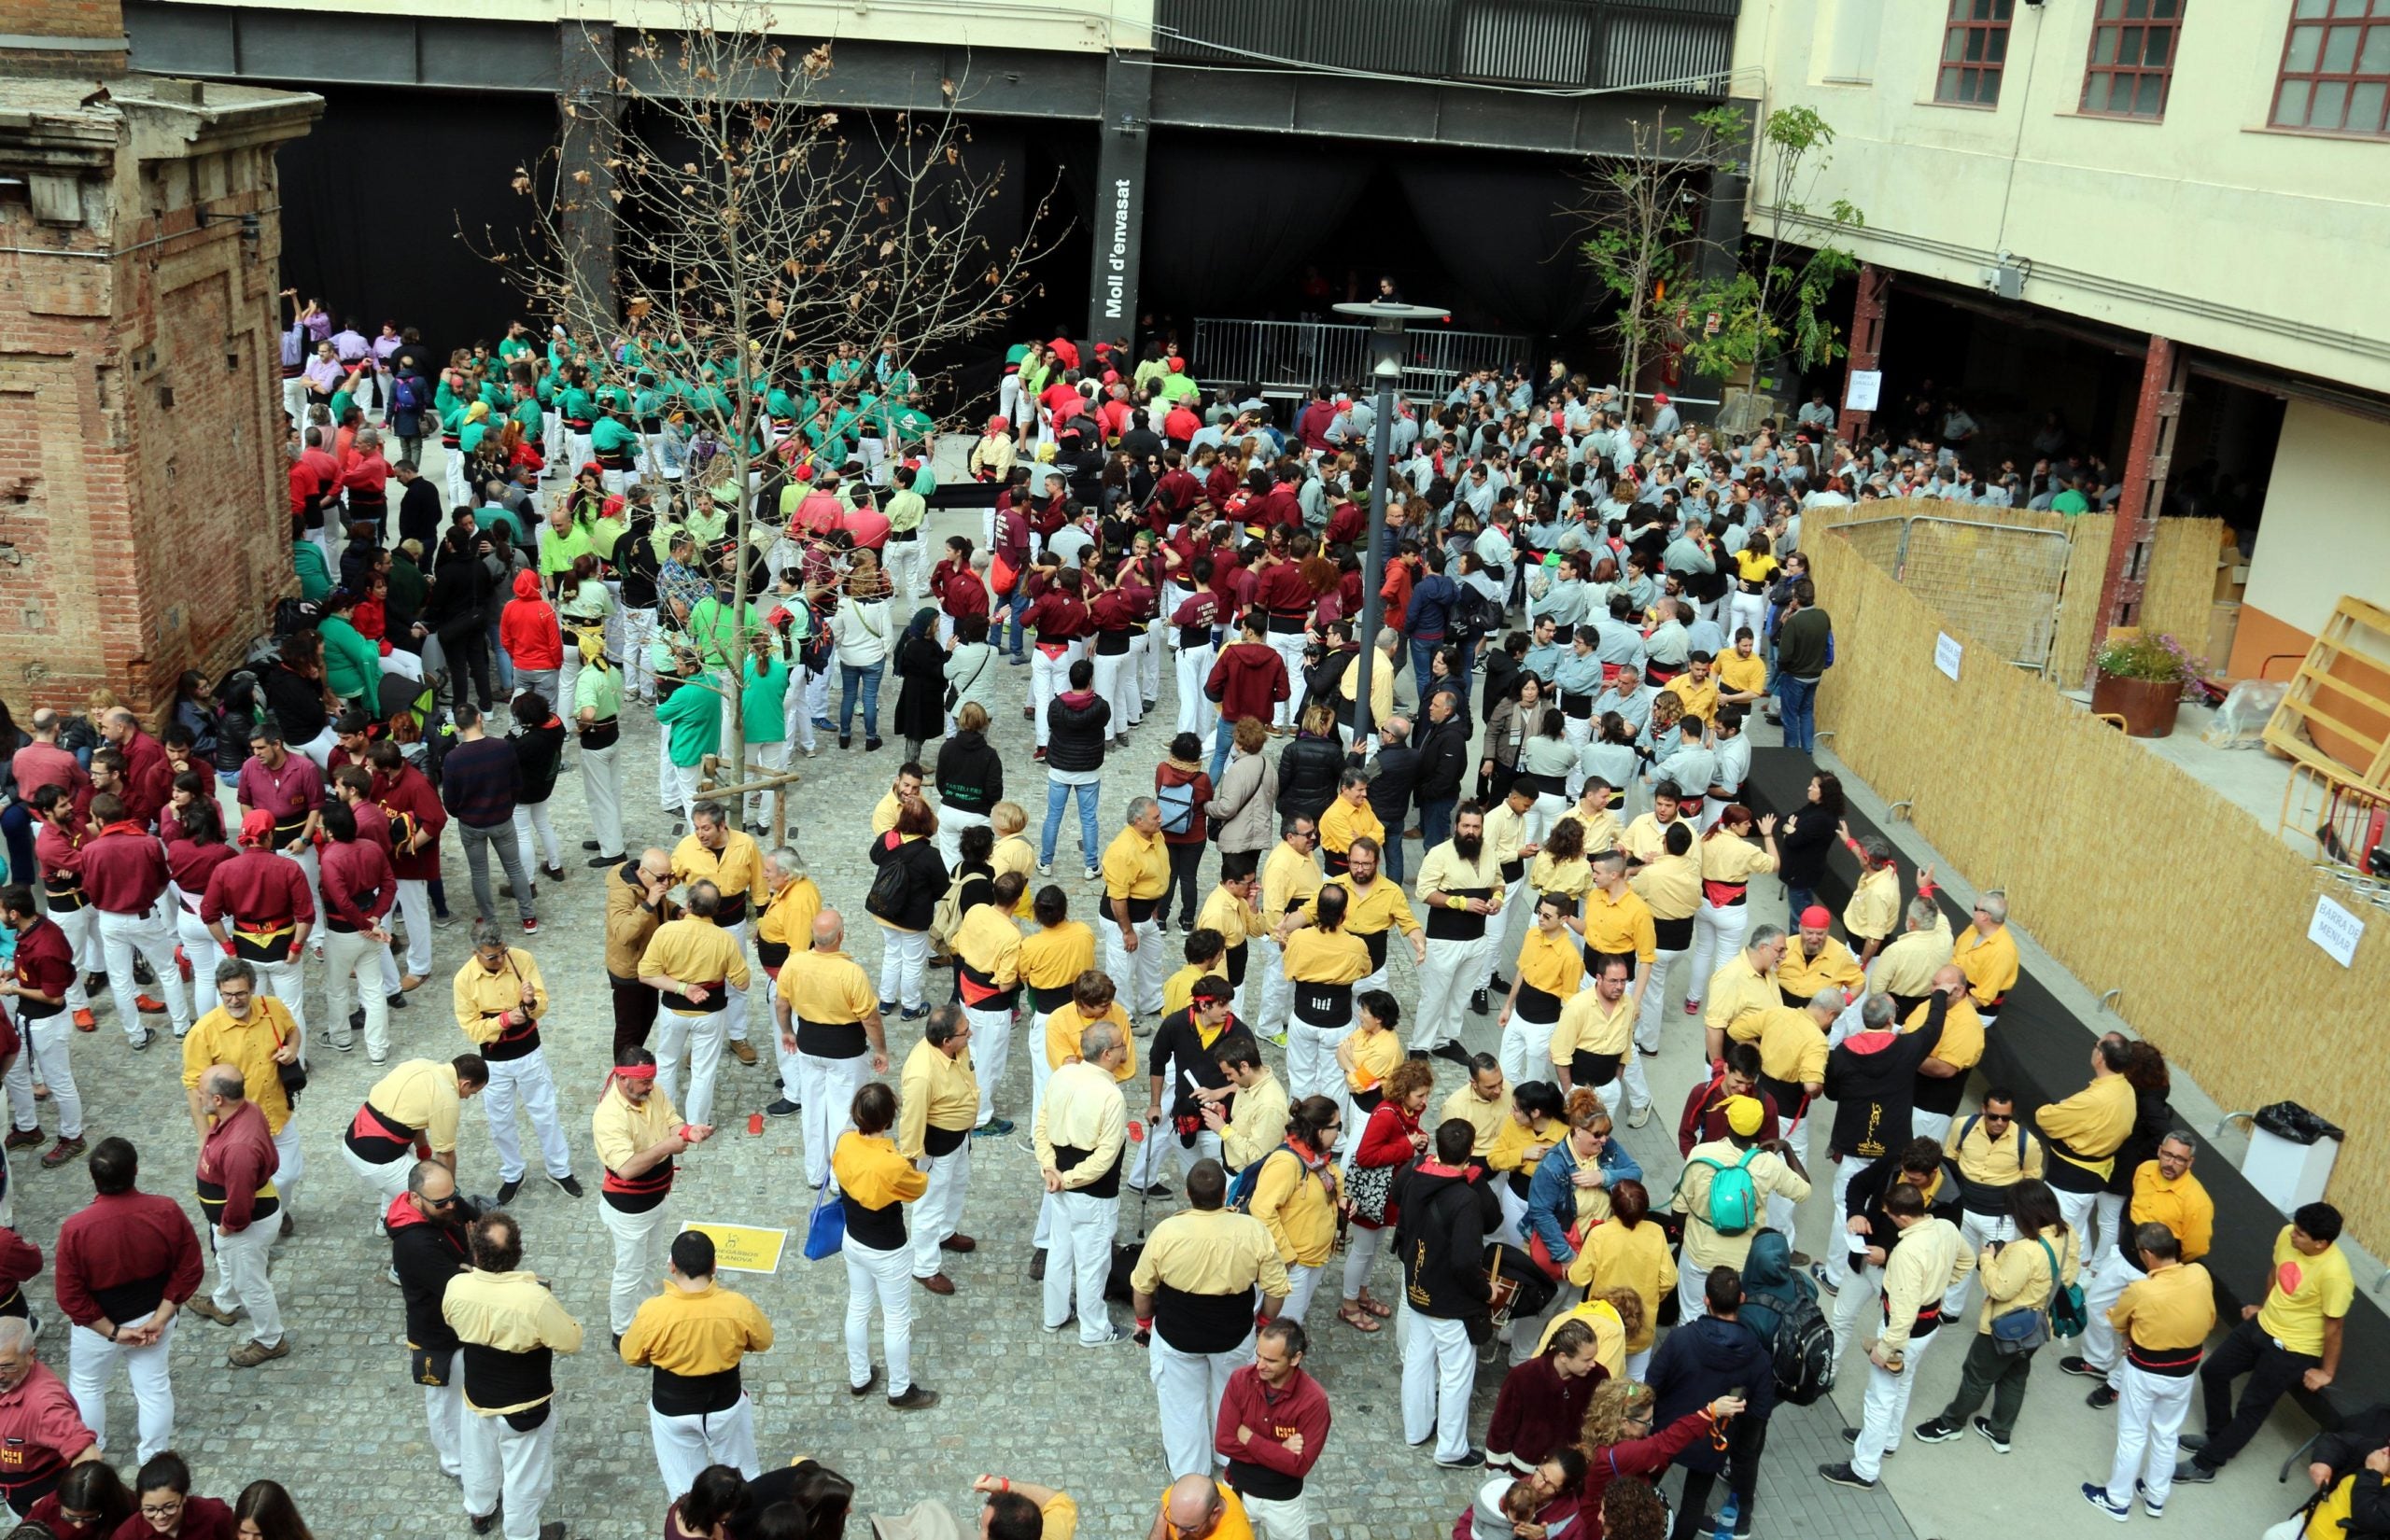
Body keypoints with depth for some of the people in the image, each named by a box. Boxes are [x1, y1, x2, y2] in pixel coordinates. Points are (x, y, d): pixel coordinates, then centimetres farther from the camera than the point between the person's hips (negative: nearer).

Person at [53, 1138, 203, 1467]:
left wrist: (112, 1332, -10)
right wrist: (161, 1317, -7)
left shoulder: (76, 1228, -28)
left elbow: (70, 1296, -19)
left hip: (97, 1326, -2)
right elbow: (190, 1271, -14)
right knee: (154, 1386, 21)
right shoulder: (167, 1211, -23)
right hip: (152, 1317, 2)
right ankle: (153, 1458, 38)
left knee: (87, 1387, 26)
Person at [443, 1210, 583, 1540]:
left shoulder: (457, 1287, -23)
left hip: (477, 1395, 5)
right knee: (525, 1475, 20)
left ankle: (480, 1511, 57)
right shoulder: (534, 1298, -36)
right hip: (525, 1405, -5)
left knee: (480, 1457, 33)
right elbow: (571, 1341, -21)